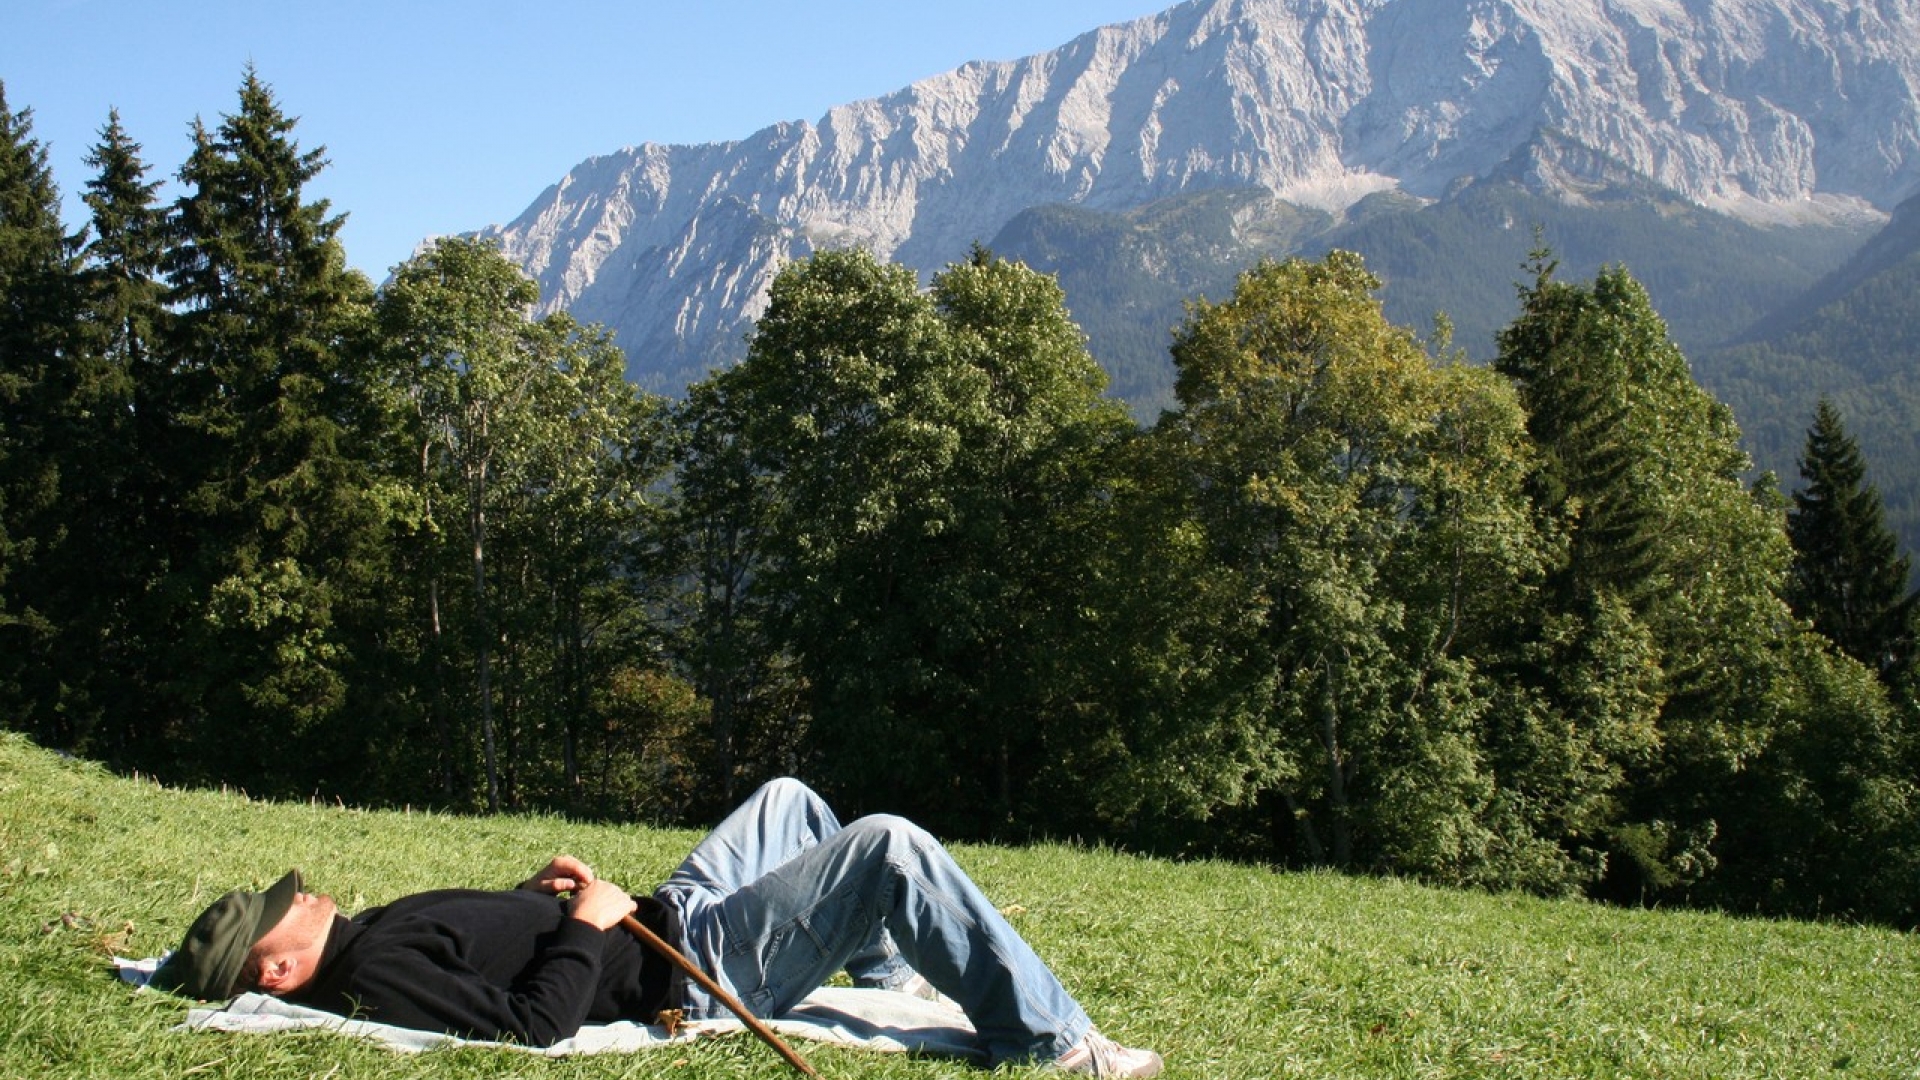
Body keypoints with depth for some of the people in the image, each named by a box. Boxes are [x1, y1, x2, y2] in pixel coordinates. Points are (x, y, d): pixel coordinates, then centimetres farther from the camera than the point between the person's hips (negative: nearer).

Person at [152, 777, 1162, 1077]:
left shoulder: (367, 933, 7)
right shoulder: (367, 979, -24)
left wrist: (532, 893, 7)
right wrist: (586, 928, -20)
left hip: (661, 917, 11)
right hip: (683, 976, -10)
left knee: (787, 801, 27)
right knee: (892, 848, -19)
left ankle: (894, 970, 42)